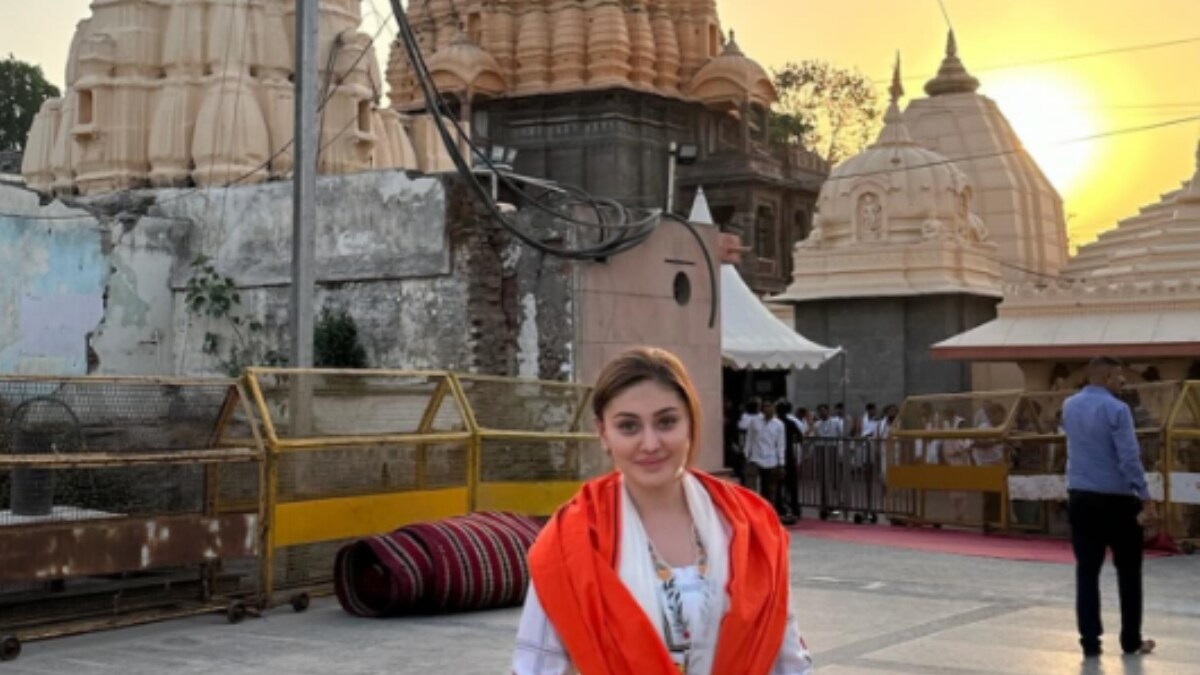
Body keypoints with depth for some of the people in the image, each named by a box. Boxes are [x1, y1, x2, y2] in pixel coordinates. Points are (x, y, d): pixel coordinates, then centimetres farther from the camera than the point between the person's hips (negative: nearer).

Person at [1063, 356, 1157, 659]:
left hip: (1080, 498, 5)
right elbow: (1129, 458, -19)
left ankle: (1090, 641, 4)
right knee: (1128, 571, 10)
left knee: (1087, 571, 6)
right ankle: (1131, 641, 16)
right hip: (1116, 499, -5)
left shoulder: (1069, 406, 6)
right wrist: (1145, 497, -14)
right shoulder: (1116, 409, -14)